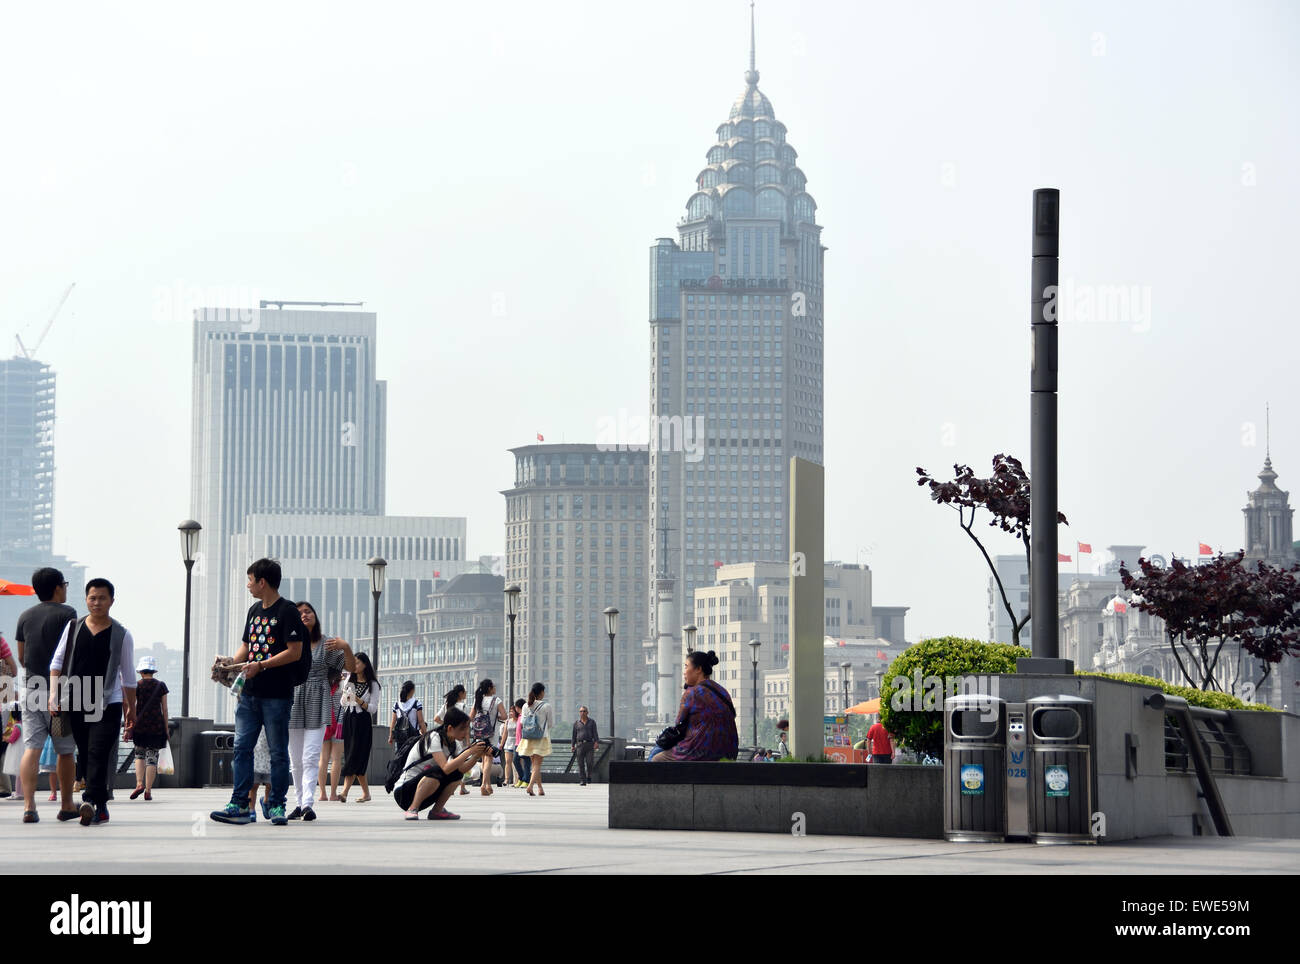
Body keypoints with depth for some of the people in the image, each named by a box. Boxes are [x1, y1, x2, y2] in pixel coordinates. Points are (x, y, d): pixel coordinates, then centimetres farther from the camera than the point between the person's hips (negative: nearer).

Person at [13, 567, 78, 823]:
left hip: (31, 689, 4)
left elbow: (21, 657, 17)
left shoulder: (25, 616, 11)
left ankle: (28, 805, -17)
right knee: (65, 751, 8)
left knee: (31, 748, -3)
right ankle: (67, 806, 16)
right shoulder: (66, 613, -4)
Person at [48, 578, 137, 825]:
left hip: (108, 704, -3)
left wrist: (131, 708, 11)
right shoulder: (73, 628, 9)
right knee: (85, 755, 6)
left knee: (98, 753, -16)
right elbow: (57, 662, 11)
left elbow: (128, 675, 10)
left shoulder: (121, 635, 5)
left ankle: (91, 801, -26)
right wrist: (54, 693, 0)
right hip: (75, 702, 3)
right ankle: (100, 807, 15)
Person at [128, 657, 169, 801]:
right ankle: (148, 790, 1)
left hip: (140, 724, 0)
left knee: (139, 754, 15)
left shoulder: (137, 685, -1)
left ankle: (139, 783, -3)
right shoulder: (161, 685, 3)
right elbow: (164, 709, 4)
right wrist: (166, 728, 9)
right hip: (156, 725, 0)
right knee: (152, 757, 3)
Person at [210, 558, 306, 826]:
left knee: (278, 752, 0)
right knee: (242, 748, 1)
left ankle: (277, 806, 5)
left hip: (277, 695, -7)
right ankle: (240, 806, 2)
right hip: (250, 693, 7)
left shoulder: (287, 611, -7)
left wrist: (261, 665, -20)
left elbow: (294, 652, -13)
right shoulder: (254, 610, 17)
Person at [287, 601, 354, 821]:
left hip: (317, 705, -2)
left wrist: (346, 648, -16)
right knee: (295, 759, 7)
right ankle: (300, 803, 15)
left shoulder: (326, 645, 3)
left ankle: (308, 803, -19)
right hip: (293, 702, 3)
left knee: (311, 757, -12)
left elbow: (352, 667, 1)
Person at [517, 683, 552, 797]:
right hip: (542, 739, -4)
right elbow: (551, 723, -2)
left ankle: (540, 788, 19)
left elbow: (522, 722, 7)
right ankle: (531, 785, -21)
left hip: (529, 739, 4)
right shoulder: (546, 706, -10)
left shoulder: (526, 706, 2)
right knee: (537, 764, -4)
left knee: (535, 764, 14)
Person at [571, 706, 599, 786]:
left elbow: (595, 733, 4)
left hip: (589, 744, -1)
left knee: (589, 762, -9)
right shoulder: (576, 723, 12)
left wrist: (596, 742, -10)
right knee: (581, 764, -5)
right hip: (580, 744, 1)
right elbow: (574, 735, 15)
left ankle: (588, 776, 16)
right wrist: (573, 746, 11)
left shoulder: (592, 722, 10)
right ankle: (582, 780, -3)